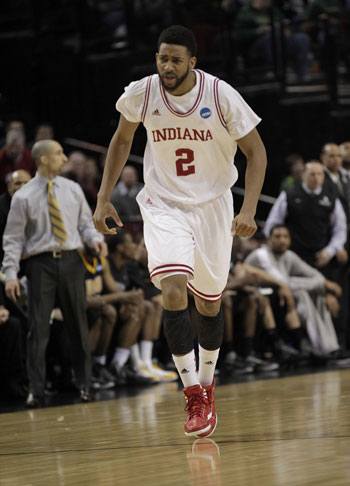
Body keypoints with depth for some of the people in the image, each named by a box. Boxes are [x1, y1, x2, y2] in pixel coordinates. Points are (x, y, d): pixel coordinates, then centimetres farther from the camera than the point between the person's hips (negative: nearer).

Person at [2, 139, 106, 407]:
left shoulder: (72, 189, 8)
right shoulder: (23, 197, -3)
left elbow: (85, 221, 15)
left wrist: (95, 238, -7)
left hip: (71, 260, 3)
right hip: (41, 263, -3)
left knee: (78, 323, 7)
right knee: (39, 327, -6)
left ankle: (84, 384, 17)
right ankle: (36, 390, -3)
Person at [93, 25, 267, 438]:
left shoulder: (221, 96, -17)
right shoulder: (141, 94, -11)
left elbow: (255, 151, -7)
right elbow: (122, 139, 9)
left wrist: (249, 210, -19)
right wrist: (104, 198, 4)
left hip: (212, 204, 0)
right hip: (163, 205, 0)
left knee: (209, 301, 11)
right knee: (173, 288, -22)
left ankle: (206, 381, 37)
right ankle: (194, 395, -16)